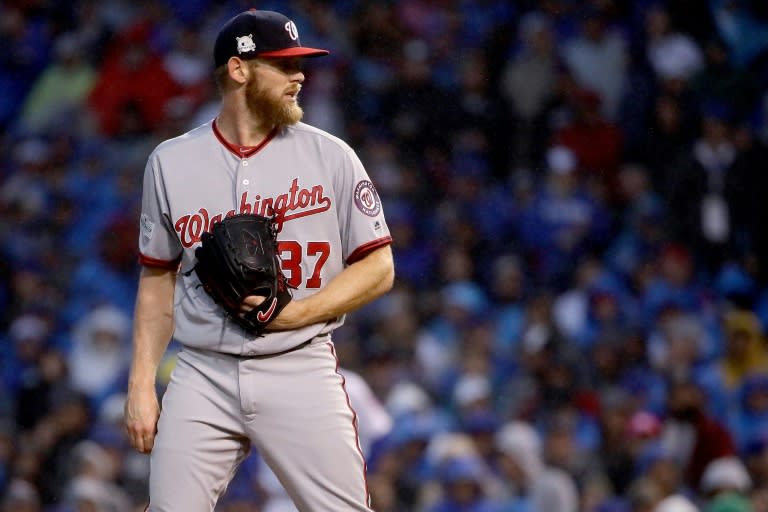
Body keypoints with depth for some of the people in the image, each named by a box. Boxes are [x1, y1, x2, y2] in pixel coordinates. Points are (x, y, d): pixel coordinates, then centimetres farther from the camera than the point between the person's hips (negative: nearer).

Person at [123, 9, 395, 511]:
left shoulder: (331, 157, 1)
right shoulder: (170, 163, 7)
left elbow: (378, 268, 2)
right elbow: (158, 279, 14)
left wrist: (296, 313, -12)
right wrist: (142, 383, 6)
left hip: (300, 372, -1)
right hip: (203, 376, 1)